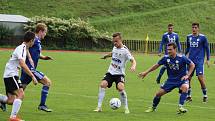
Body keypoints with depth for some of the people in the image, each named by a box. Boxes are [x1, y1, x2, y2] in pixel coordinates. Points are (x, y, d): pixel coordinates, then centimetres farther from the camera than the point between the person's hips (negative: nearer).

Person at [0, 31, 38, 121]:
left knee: (11, 101, 5)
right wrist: (33, 76, -30)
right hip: (11, 75, -10)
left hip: (11, 75, 10)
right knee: (20, 94, -17)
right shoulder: (21, 49, -17)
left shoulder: (24, 48, 14)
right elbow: (22, 65, -29)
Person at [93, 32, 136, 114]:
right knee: (102, 84, -18)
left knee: (120, 87, -28)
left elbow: (133, 60, -23)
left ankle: (126, 108, -11)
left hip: (119, 74, -5)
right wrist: (106, 56, 48)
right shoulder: (115, 48, 6)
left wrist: (133, 66, -44)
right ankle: (99, 107, -13)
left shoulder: (125, 50, -13)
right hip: (110, 72, 5)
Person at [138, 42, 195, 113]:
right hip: (171, 80, 4)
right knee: (159, 93, 0)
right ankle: (153, 107, 27)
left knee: (185, 87, -36)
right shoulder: (166, 58, -9)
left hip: (181, 79, -4)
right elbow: (157, 65, 5)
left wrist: (187, 75, -16)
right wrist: (146, 72, 6)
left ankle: (180, 107, -31)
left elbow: (192, 65, -8)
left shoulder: (181, 58, -19)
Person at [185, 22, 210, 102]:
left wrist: (208, 60, -3)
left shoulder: (202, 37, -3)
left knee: (200, 77, -11)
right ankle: (188, 96, 12)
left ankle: (205, 95, 3)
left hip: (199, 60, -4)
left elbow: (207, 48, 2)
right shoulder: (189, 37, 9)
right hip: (190, 60, 4)